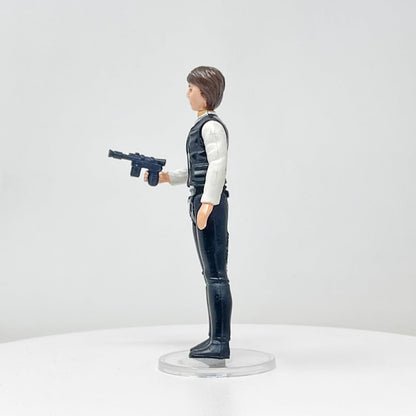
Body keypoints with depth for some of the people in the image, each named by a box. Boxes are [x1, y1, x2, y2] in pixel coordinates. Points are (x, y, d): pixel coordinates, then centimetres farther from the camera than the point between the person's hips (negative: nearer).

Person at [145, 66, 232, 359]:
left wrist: (207, 203, -26)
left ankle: (221, 342, -2)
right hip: (203, 201, 11)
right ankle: (216, 338, 20)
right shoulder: (203, 125, 19)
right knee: (211, 272, 13)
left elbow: (218, 165, -20)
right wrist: (167, 177, 18)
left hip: (209, 202, -11)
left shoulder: (211, 125, -10)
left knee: (216, 273, -7)